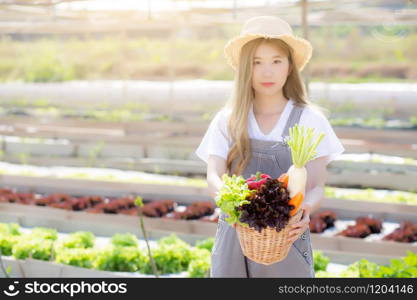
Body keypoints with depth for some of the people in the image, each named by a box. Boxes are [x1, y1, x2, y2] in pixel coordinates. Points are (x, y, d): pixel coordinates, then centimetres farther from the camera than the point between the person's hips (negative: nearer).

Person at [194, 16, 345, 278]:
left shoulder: (309, 119, -1)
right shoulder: (227, 120, 4)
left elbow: (317, 186, -5)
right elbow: (213, 176, -7)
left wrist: (306, 210, -28)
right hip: (234, 238, 2)